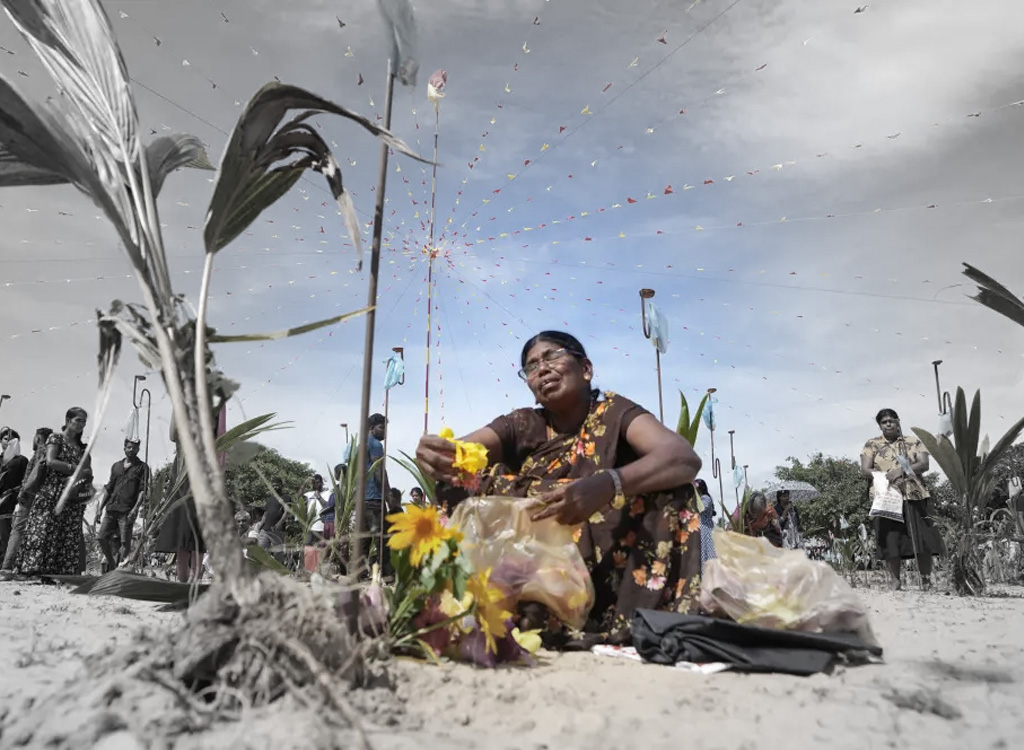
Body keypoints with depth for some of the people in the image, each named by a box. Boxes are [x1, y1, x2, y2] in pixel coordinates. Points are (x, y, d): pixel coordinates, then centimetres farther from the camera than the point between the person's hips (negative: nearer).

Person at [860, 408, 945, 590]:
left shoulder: (914, 442, 11)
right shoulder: (872, 445, 9)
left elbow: (924, 464, -2)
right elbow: (865, 469, 1)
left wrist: (902, 471, -17)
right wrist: (884, 475, -16)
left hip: (914, 497, 1)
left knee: (923, 539, -1)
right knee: (891, 540, -2)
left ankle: (926, 580, 12)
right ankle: (896, 581, 7)